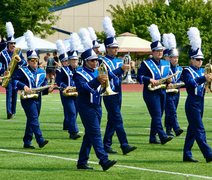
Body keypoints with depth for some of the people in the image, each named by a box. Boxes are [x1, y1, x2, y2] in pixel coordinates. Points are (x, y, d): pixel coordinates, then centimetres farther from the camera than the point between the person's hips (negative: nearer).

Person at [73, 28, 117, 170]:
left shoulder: (97, 72, 15)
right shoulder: (80, 74, -9)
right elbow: (83, 88, -25)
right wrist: (97, 80, -35)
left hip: (97, 108, 8)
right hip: (87, 108, -8)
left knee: (89, 136, 10)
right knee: (95, 134, -13)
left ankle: (82, 162, 16)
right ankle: (104, 161, -21)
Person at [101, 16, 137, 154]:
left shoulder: (119, 61, 15)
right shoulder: (103, 61, -7)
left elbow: (124, 77, 9)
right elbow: (109, 74, -23)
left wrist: (128, 69, -10)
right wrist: (121, 68, -34)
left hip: (118, 94, 8)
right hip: (109, 94, -8)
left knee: (112, 120, 10)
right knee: (117, 120, -13)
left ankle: (107, 145, 15)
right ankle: (125, 145, -18)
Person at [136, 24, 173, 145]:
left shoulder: (166, 64, 13)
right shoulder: (146, 64, -5)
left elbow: (168, 76, 22)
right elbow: (139, 77, -10)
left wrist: (169, 80, -1)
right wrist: (150, 80, -23)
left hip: (162, 93, 7)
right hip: (151, 93, -7)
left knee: (158, 116, 8)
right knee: (157, 115, -14)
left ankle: (153, 138, 15)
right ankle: (163, 137, -23)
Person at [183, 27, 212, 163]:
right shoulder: (188, 71, -8)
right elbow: (190, 82, -27)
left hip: (200, 102, 8)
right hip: (192, 103, -8)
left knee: (193, 130, 10)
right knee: (200, 130, -9)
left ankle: (187, 155, 14)